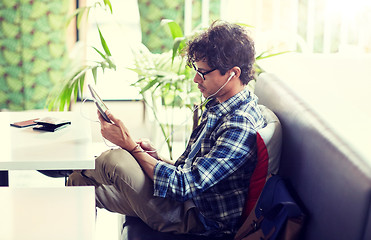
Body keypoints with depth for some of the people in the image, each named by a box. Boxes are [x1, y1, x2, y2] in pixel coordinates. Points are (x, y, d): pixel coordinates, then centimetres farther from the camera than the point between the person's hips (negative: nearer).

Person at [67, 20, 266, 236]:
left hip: (199, 222, -10)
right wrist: (159, 160, -1)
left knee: (114, 160, -18)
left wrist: (131, 146, -20)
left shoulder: (241, 126, -25)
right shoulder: (218, 106, 8)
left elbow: (184, 185, -26)